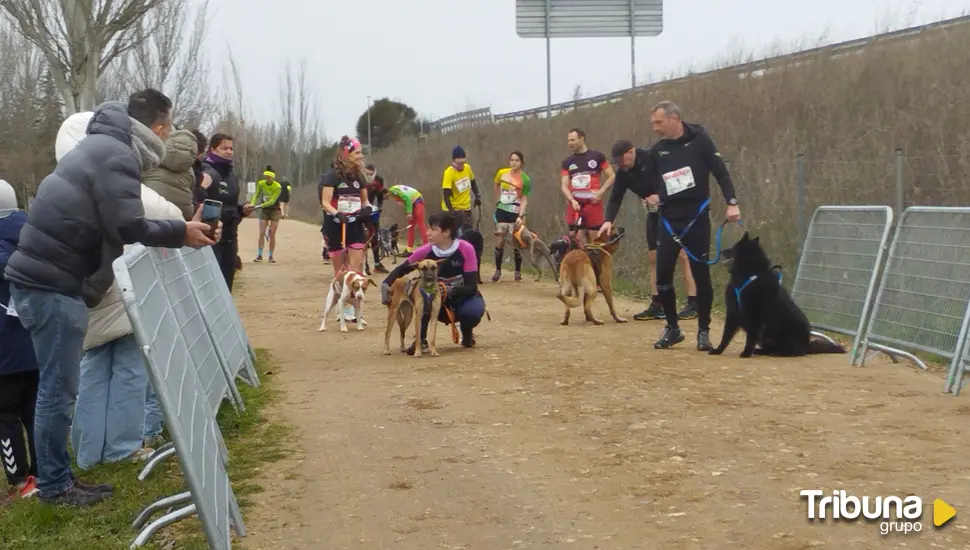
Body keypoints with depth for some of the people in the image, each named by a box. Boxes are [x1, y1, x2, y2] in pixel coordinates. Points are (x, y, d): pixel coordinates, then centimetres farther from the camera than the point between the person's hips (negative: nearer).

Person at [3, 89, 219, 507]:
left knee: (57, 387, 14)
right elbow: (127, 228, -19)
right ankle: (54, 486, 5)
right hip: (50, 285, -10)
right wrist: (180, 233, -7)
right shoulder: (117, 156, -14)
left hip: (48, 279, 10)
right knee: (58, 389, -3)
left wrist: (171, 234, 15)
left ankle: (58, 477, 21)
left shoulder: (105, 146, 19)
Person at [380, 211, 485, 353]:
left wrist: (450, 291, -44)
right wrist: (386, 284, -24)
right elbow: (402, 269, -4)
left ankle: (467, 332, 0)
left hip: (464, 298, -2)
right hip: (439, 303, 2)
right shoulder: (426, 251, -15)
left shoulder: (465, 249, -23)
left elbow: (472, 287, -25)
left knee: (474, 309, -36)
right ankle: (421, 339, -15)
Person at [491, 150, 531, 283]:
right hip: (501, 211, 3)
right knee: (499, 242, 3)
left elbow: (524, 199, -10)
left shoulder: (525, 179, -11)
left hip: (515, 213, -3)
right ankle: (498, 270, 14)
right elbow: (496, 185, 20)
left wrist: (520, 216, -19)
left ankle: (518, 272, 14)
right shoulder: (502, 173, -2)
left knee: (515, 244, 1)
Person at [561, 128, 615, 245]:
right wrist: (572, 200, -12)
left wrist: (601, 192, -10)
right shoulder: (567, 162, 11)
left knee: (594, 241, -3)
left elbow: (612, 176, 4)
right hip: (575, 204, 3)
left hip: (593, 203, -3)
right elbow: (564, 186, 6)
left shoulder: (597, 156, 3)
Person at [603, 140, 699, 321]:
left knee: (683, 254, -12)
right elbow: (615, 198, -2)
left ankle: (693, 304, -11)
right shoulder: (623, 173, 0)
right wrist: (609, 221, -18)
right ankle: (657, 305, 9)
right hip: (655, 213, 8)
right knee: (653, 257, 5)